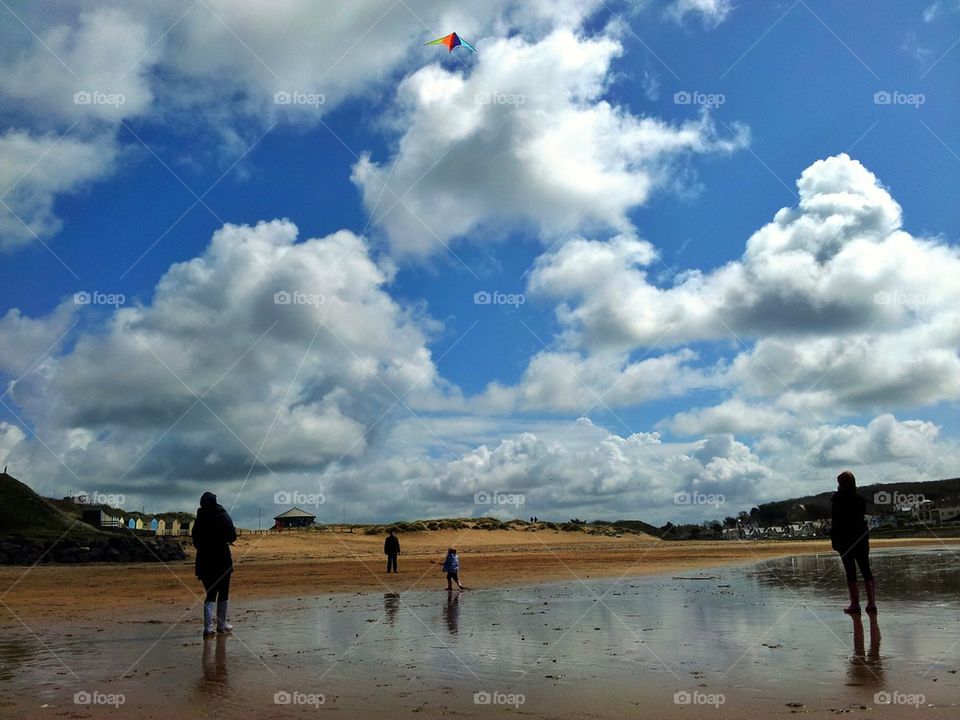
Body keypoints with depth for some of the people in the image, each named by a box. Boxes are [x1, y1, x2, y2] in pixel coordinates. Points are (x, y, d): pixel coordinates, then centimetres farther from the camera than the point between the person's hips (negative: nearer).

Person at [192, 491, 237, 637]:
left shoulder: (199, 520, 3)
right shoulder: (223, 517, -8)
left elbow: (196, 543, 5)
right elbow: (232, 537, -6)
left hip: (204, 561, 3)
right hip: (222, 560, -3)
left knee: (210, 594, 9)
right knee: (223, 594, 11)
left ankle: (208, 627, -4)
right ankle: (222, 625, 16)